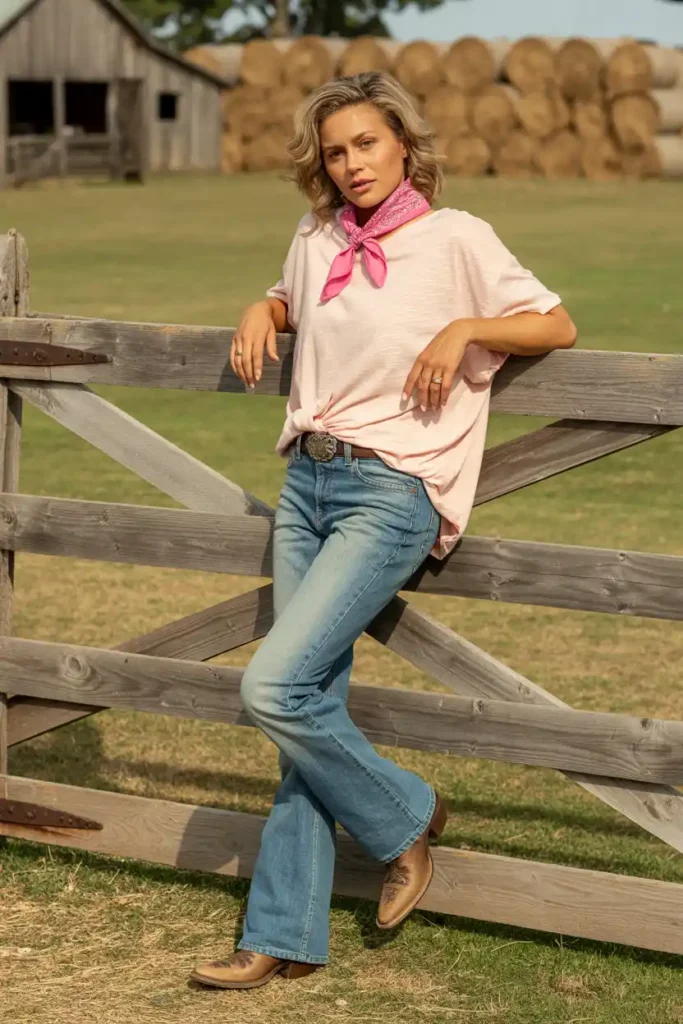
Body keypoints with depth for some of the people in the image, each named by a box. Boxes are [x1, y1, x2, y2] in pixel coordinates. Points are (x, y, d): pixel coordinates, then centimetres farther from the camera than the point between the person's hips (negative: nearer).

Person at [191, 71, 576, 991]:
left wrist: (464, 329, -15)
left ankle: (403, 818, 8)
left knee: (275, 687, -18)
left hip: (391, 493, -6)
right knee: (311, 707, 5)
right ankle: (284, 940, 10)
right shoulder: (316, 241, 11)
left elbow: (559, 326, -1)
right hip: (306, 483, 6)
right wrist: (260, 312, 10)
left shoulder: (455, 239, -4)